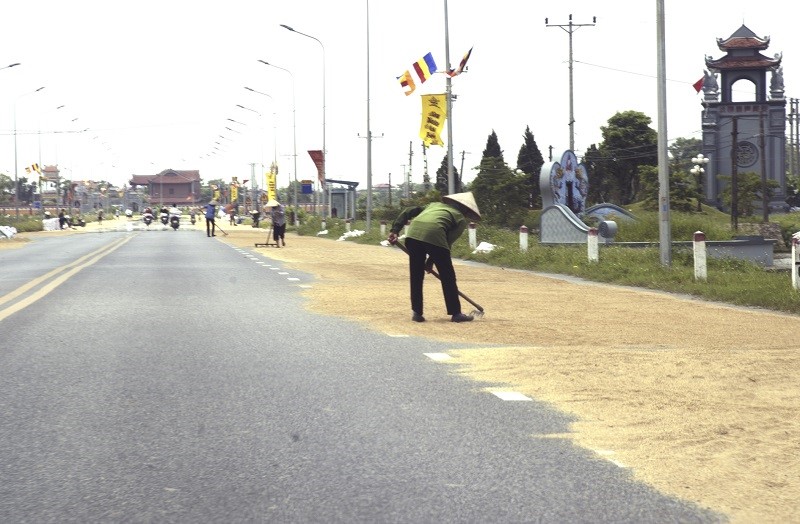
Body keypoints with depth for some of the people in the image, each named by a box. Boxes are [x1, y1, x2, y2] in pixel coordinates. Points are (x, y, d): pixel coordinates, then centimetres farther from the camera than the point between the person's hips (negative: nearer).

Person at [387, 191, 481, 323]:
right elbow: (449, 242, 12)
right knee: (448, 277, 10)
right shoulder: (461, 219, 22)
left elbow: (407, 212, 25)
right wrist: (430, 262, 17)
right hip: (434, 235, -4)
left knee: (416, 276, 17)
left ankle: (416, 312, 17)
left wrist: (394, 230, 18)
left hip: (413, 234, 4)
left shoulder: (435, 205, 36)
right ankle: (456, 313, 15)